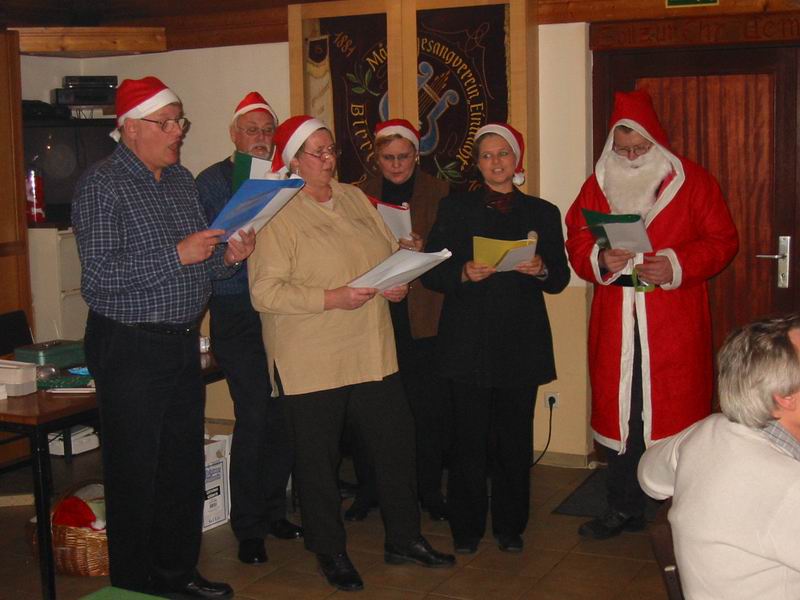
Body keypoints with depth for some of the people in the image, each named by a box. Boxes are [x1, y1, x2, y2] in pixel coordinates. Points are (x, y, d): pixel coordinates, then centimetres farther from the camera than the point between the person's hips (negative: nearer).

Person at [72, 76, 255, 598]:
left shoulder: (183, 180, 12)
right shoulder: (102, 184, -11)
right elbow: (99, 275, -20)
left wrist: (227, 257, -2)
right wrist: (177, 255, -22)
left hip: (183, 342, 7)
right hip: (130, 349, -7)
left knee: (185, 466, 14)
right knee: (136, 474, 3)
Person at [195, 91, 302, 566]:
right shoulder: (211, 183, 1)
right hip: (237, 316, -4)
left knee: (284, 416, 7)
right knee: (254, 417, -6)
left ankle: (272, 511, 24)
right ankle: (247, 526, 8)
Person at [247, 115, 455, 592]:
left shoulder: (354, 198, 10)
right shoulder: (277, 213, -10)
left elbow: (392, 252, 18)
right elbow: (265, 292, -17)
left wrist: (398, 282, -3)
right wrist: (331, 298, -22)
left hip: (372, 352, 6)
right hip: (312, 362, -6)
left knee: (397, 439, 11)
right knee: (319, 458, 7)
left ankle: (404, 539, 29)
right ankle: (330, 552, 26)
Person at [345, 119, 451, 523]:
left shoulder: (438, 192, 7)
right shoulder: (362, 195, 12)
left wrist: (423, 248, -17)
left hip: (423, 316, -1)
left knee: (428, 408, 0)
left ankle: (430, 490, 15)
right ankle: (368, 489, 15)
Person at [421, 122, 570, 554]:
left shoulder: (542, 213, 12)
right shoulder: (454, 208, 8)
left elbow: (560, 279, 9)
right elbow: (430, 273, 3)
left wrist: (541, 270, -12)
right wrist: (464, 273, -16)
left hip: (521, 344, 1)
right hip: (469, 342, -1)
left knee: (515, 437, 3)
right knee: (469, 438, -2)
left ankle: (510, 526, 19)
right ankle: (466, 527, 13)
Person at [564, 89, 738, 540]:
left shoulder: (693, 181, 1)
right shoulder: (597, 185, 11)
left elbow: (723, 241, 0)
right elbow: (577, 241, 12)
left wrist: (675, 266, -15)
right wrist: (600, 259, -10)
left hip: (675, 324, -3)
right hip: (615, 324, 3)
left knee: (676, 414, -2)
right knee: (619, 412, 8)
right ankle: (625, 509, 21)